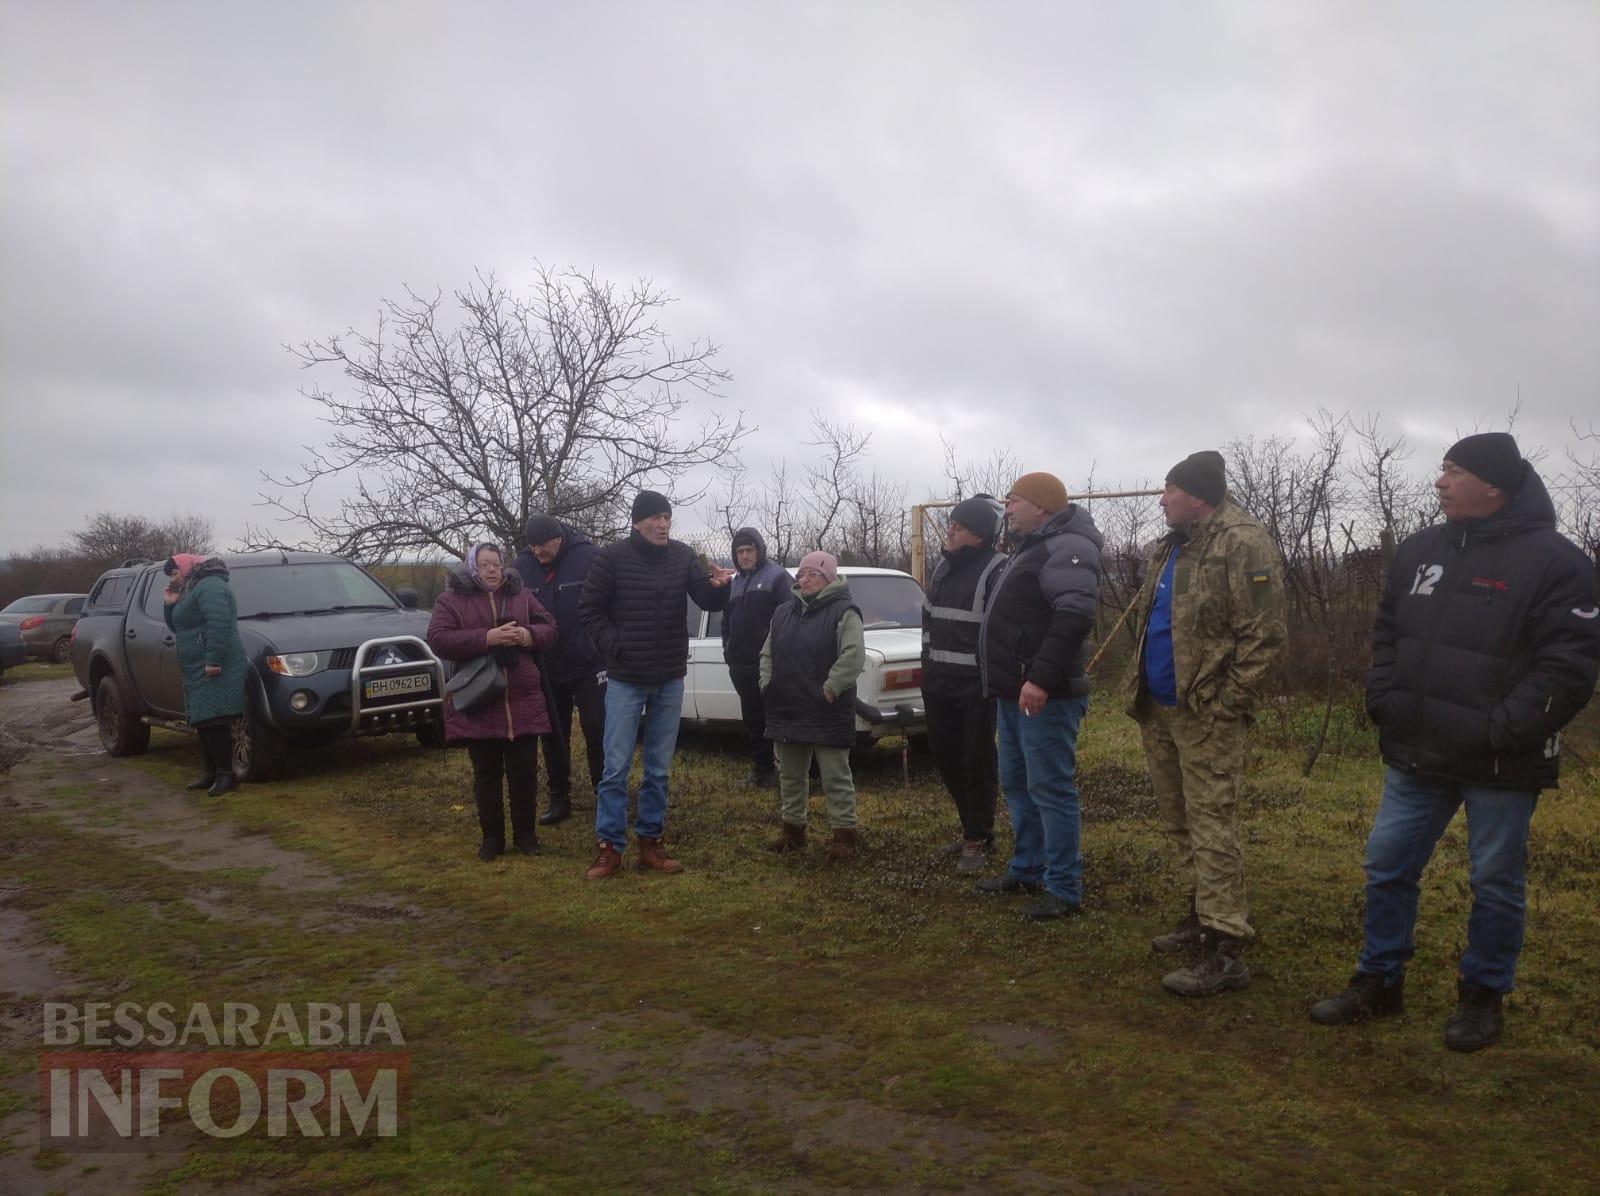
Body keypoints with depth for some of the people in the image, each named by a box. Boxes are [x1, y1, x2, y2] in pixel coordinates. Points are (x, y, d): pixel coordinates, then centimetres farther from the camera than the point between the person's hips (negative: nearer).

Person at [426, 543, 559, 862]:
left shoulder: (522, 595, 11)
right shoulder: (451, 600, 2)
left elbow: (549, 628, 11)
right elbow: (438, 641, -11)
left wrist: (528, 635, -13)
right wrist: (487, 638, -20)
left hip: (522, 702, 2)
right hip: (477, 704, -2)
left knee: (524, 771, 5)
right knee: (487, 774, 7)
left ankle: (525, 833, 20)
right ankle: (492, 836, 19)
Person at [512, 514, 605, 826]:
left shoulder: (588, 557, -14)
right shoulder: (521, 566, -3)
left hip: (588, 666, -4)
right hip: (546, 670, 4)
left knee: (597, 731, 1)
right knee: (552, 737, 12)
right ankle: (559, 800, 25)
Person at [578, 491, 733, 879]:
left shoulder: (683, 556, -1)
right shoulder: (611, 557, -9)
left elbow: (707, 601, -8)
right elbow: (589, 611, -2)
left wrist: (717, 586, -30)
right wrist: (615, 646, -13)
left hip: (670, 679, 3)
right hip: (626, 679, -3)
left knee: (658, 768, 11)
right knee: (616, 767, 1)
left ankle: (650, 842, 21)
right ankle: (609, 846, 12)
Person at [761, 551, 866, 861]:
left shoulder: (843, 612, -9)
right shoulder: (784, 613, 13)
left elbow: (853, 656, -19)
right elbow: (767, 654, 19)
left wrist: (830, 689, -20)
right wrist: (767, 685, 6)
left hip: (828, 713, -7)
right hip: (787, 710, 7)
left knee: (836, 776, 1)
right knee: (790, 774, 16)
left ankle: (844, 835, 10)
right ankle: (793, 829, 30)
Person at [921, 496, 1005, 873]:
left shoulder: (996, 571, -14)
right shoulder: (944, 566, 12)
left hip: (976, 686, -8)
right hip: (939, 683, 8)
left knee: (977, 762, 2)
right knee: (945, 755, 15)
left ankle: (978, 838, 16)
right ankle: (971, 826, 31)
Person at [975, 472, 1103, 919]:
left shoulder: (1066, 548, -14)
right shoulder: (1032, 547, 20)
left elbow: (1074, 617, -26)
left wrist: (1041, 679, -30)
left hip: (1045, 695, -11)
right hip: (1015, 692, 11)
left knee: (1050, 789, -7)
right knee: (1017, 785, 17)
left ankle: (1065, 890, 0)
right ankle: (1026, 869, 29)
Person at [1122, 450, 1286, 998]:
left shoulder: (1243, 543, -14)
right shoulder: (1171, 547, 15)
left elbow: (1265, 635, -18)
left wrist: (1227, 703, -19)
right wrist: (1140, 684, 14)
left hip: (1205, 713, -9)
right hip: (1159, 710, 9)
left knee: (1210, 827, -7)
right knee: (1179, 822, 17)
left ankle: (1225, 949, 0)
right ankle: (1201, 917, 31)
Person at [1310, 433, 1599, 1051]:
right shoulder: (1419, 551, 6)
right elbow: (1386, 634, 15)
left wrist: (1503, 731, -20)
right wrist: (1385, 703, 2)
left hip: (1501, 766, -5)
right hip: (1417, 754, 6)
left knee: (1496, 883, 10)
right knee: (1387, 865, 11)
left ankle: (1483, 996, 29)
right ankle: (1379, 982, 27)